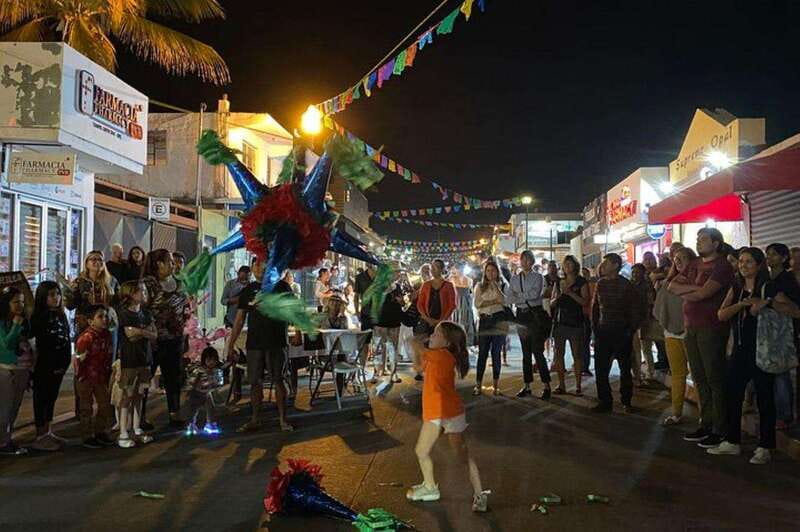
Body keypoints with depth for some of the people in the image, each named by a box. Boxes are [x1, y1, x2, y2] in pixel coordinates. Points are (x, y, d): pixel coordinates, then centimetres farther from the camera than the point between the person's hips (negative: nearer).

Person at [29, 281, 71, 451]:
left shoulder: (61, 316, 10)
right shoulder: (38, 317, -11)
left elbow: (67, 340, 11)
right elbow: (40, 344, -15)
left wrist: (64, 363, 2)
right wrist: (51, 367, -15)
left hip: (59, 366, 7)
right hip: (44, 367, -7)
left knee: (51, 398, 14)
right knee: (41, 399, 2)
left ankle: (48, 433, 23)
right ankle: (40, 436, 8)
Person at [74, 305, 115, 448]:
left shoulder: (107, 335, 0)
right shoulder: (86, 337, -21)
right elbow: (78, 358, -17)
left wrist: (108, 374, 11)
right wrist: (80, 376, -13)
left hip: (101, 376, 7)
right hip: (86, 377, -7)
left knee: (105, 405, 12)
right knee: (87, 408, 4)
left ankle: (101, 433, 26)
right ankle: (87, 437, 13)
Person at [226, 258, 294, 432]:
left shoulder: (280, 286, 3)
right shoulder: (248, 290, 10)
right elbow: (239, 320, 10)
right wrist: (230, 346, 7)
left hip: (276, 343, -3)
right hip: (254, 344, 3)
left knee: (278, 381, 0)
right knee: (255, 382, 6)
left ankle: (283, 419, 10)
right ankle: (255, 419, 17)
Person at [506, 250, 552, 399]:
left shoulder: (538, 277, 0)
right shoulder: (515, 278, 11)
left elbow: (535, 294, -17)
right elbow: (508, 299, 2)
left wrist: (518, 296, -10)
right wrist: (526, 297, -12)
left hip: (535, 315, -4)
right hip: (521, 315, 4)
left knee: (538, 352, -8)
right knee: (526, 352, 9)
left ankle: (546, 386, -3)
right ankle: (527, 386, 15)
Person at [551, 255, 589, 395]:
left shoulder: (581, 282, 2)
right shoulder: (559, 283, 15)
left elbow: (585, 302, -9)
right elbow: (552, 304, 15)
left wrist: (570, 293, -17)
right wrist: (557, 297, -6)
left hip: (575, 322, -4)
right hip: (559, 322, 4)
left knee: (577, 355, -4)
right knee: (559, 354, 3)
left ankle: (578, 386, 1)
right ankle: (561, 385, 10)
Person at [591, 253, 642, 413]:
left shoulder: (626, 285, -7)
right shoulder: (600, 283, 7)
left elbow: (635, 310, -5)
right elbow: (595, 307, 12)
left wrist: (630, 330, -8)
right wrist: (595, 328, 6)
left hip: (621, 332, -4)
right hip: (602, 332, 4)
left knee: (625, 368, 7)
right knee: (600, 369, 3)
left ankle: (626, 401, 19)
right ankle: (605, 401, 13)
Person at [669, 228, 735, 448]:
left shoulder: (722, 266, -7)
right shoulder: (696, 266, 18)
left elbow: (703, 293, -18)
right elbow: (672, 286, 9)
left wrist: (683, 290, 0)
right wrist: (693, 287, -8)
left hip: (711, 329, -8)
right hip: (691, 328, 8)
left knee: (715, 380, -3)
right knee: (700, 379, 11)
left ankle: (720, 430, 4)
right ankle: (706, 424, 18)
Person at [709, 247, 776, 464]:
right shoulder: (736, 289, 11)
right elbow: (721, 315, -1)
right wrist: (742, 304, -15)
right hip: (740, 350, 6)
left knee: (764, 397, 2)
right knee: (733, 395, 9)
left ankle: (765, 447, 12)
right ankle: (732, 441, 21)